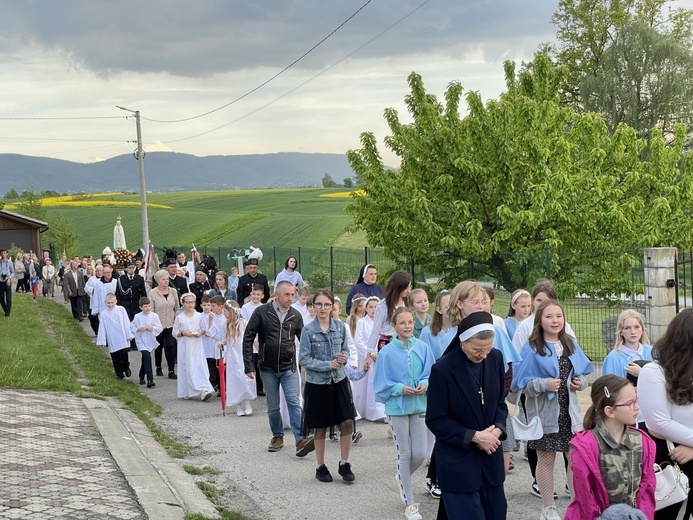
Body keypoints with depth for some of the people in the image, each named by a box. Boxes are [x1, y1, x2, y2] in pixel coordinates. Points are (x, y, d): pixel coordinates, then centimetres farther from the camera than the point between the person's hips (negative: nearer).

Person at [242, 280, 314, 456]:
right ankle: (278, 437, 26)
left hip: (289, 368, 0)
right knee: (273, 407, 9)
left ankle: (301, 440, -16)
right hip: (268, 369, 0)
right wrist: (249, 365, -8)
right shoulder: (261, 312, -7)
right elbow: (248, 338, -4)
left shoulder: (295, 315, 0)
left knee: (293, 403, -11)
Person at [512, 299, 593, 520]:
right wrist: (545, 384, -24)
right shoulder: (531, 348, -9)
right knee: (546, 459, 7)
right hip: (545, 413, -4)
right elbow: (522, 382, -11)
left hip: (569, 411, 4)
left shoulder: (571, 344, 7)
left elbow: (582, 374, 14)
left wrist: (580, 382, -7)